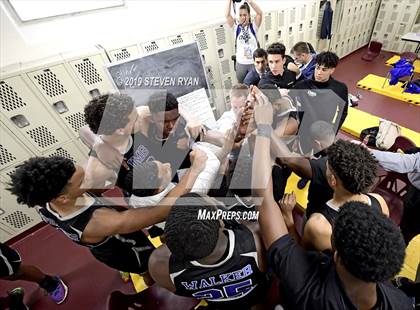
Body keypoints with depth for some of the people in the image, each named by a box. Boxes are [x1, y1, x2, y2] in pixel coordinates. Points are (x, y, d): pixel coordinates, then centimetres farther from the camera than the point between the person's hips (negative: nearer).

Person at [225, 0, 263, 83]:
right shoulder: (236, 27, 1)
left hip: (254, 63, -1)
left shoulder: (253, 27, -1)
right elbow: (227, 15, -10)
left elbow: (260, 13, -16)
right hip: (241, 64, 1)